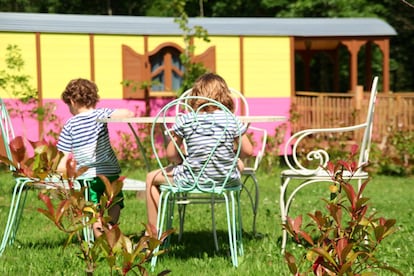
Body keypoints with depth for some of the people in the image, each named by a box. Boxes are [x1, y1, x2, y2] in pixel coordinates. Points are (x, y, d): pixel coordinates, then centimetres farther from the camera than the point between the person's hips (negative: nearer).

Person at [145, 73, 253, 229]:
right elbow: (248, 151, -1)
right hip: (226, 179, 2)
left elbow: (171, 154, -5)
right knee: (238, 164, 39)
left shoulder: (185, 120, -7)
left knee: (152, 178, 21)